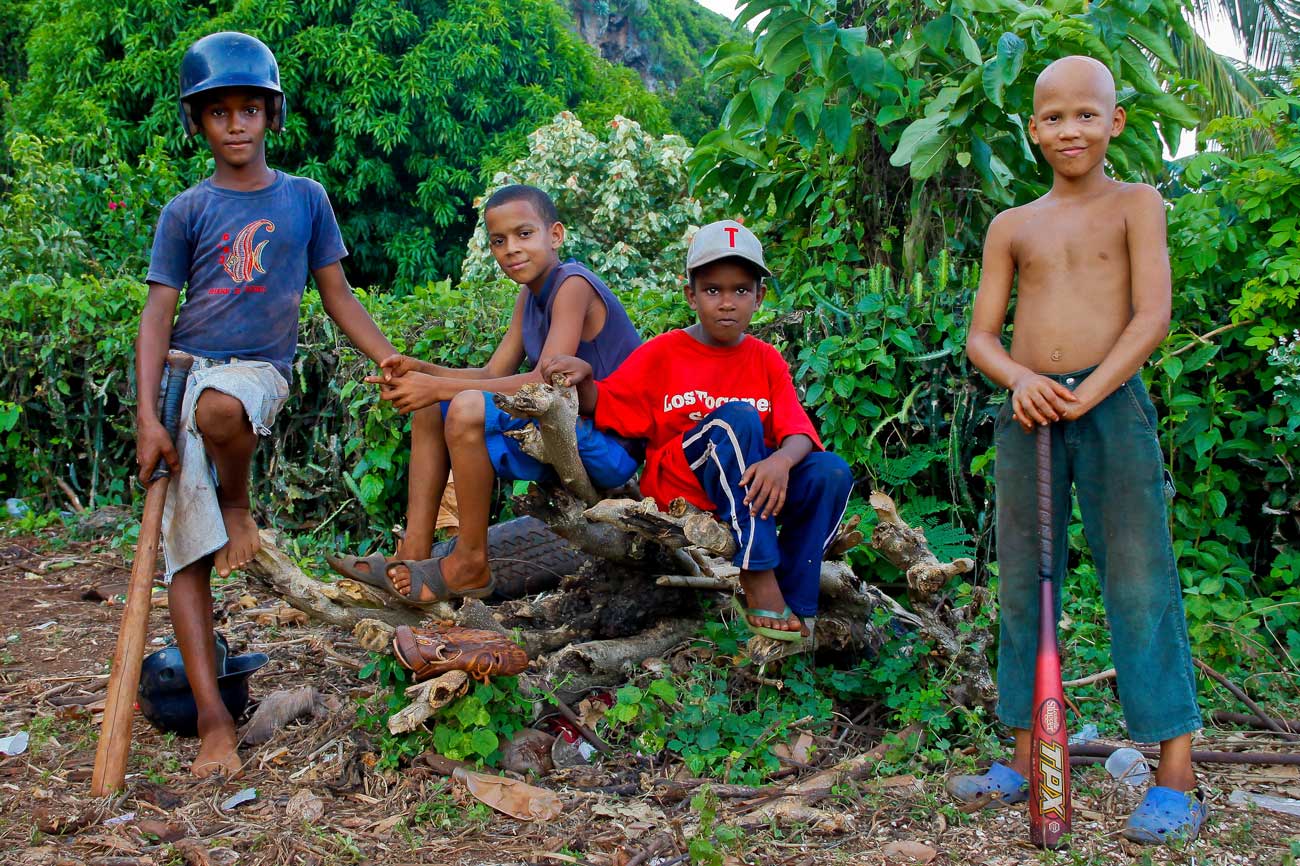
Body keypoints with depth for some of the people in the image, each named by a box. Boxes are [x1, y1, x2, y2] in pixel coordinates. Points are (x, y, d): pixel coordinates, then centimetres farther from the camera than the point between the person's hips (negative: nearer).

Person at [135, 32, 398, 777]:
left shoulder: (305, 198, 8)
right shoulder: (187, 212, 5)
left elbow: (339, 298, 11)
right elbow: (158, 315, 1)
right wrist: (147, 417, -9)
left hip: (260, 369, -1)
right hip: (187, 370, 1)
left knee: (217, 407, -40)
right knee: (187, 556, -7)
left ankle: (239, 502, -7)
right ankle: (214, 718, -3)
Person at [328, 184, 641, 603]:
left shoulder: (573, 285, -17)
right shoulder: (530, 293, 12)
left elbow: (545, 382, -26)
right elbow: (493, 374, 9)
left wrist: (438, 387, -23)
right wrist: (421, 370, -7)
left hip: (610, 445, -10)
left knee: (468, 408, -28)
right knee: (430, 407, 10)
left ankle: (470, 564, -13)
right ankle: (413, 554, 4)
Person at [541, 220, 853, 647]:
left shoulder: (767, 360, 8)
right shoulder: (662, 353, 4)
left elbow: (798, 429, -6)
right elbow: (604, 407, 2)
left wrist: (782, 461, -30)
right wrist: (584, 379, -22)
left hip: (750, 484, 3)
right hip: (678, 487, -3)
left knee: (831, 472, -23)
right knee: (738, 416, -30)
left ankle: (794, 601, -15)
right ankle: (757, 577, -32)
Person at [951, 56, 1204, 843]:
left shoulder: (1137, 205, 5)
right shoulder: (1012, 227, 13)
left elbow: (1152, 317, -6)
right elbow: (981, 337, 9)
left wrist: (1086, 393, -17)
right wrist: (1022, 380, -12)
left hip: (1113, 405, -4)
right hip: (1027, 412, 4)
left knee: (1140, 585, -6)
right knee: (1021, 585, 6)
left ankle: (1178, 779, 1)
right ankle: (1026, 760, 17)